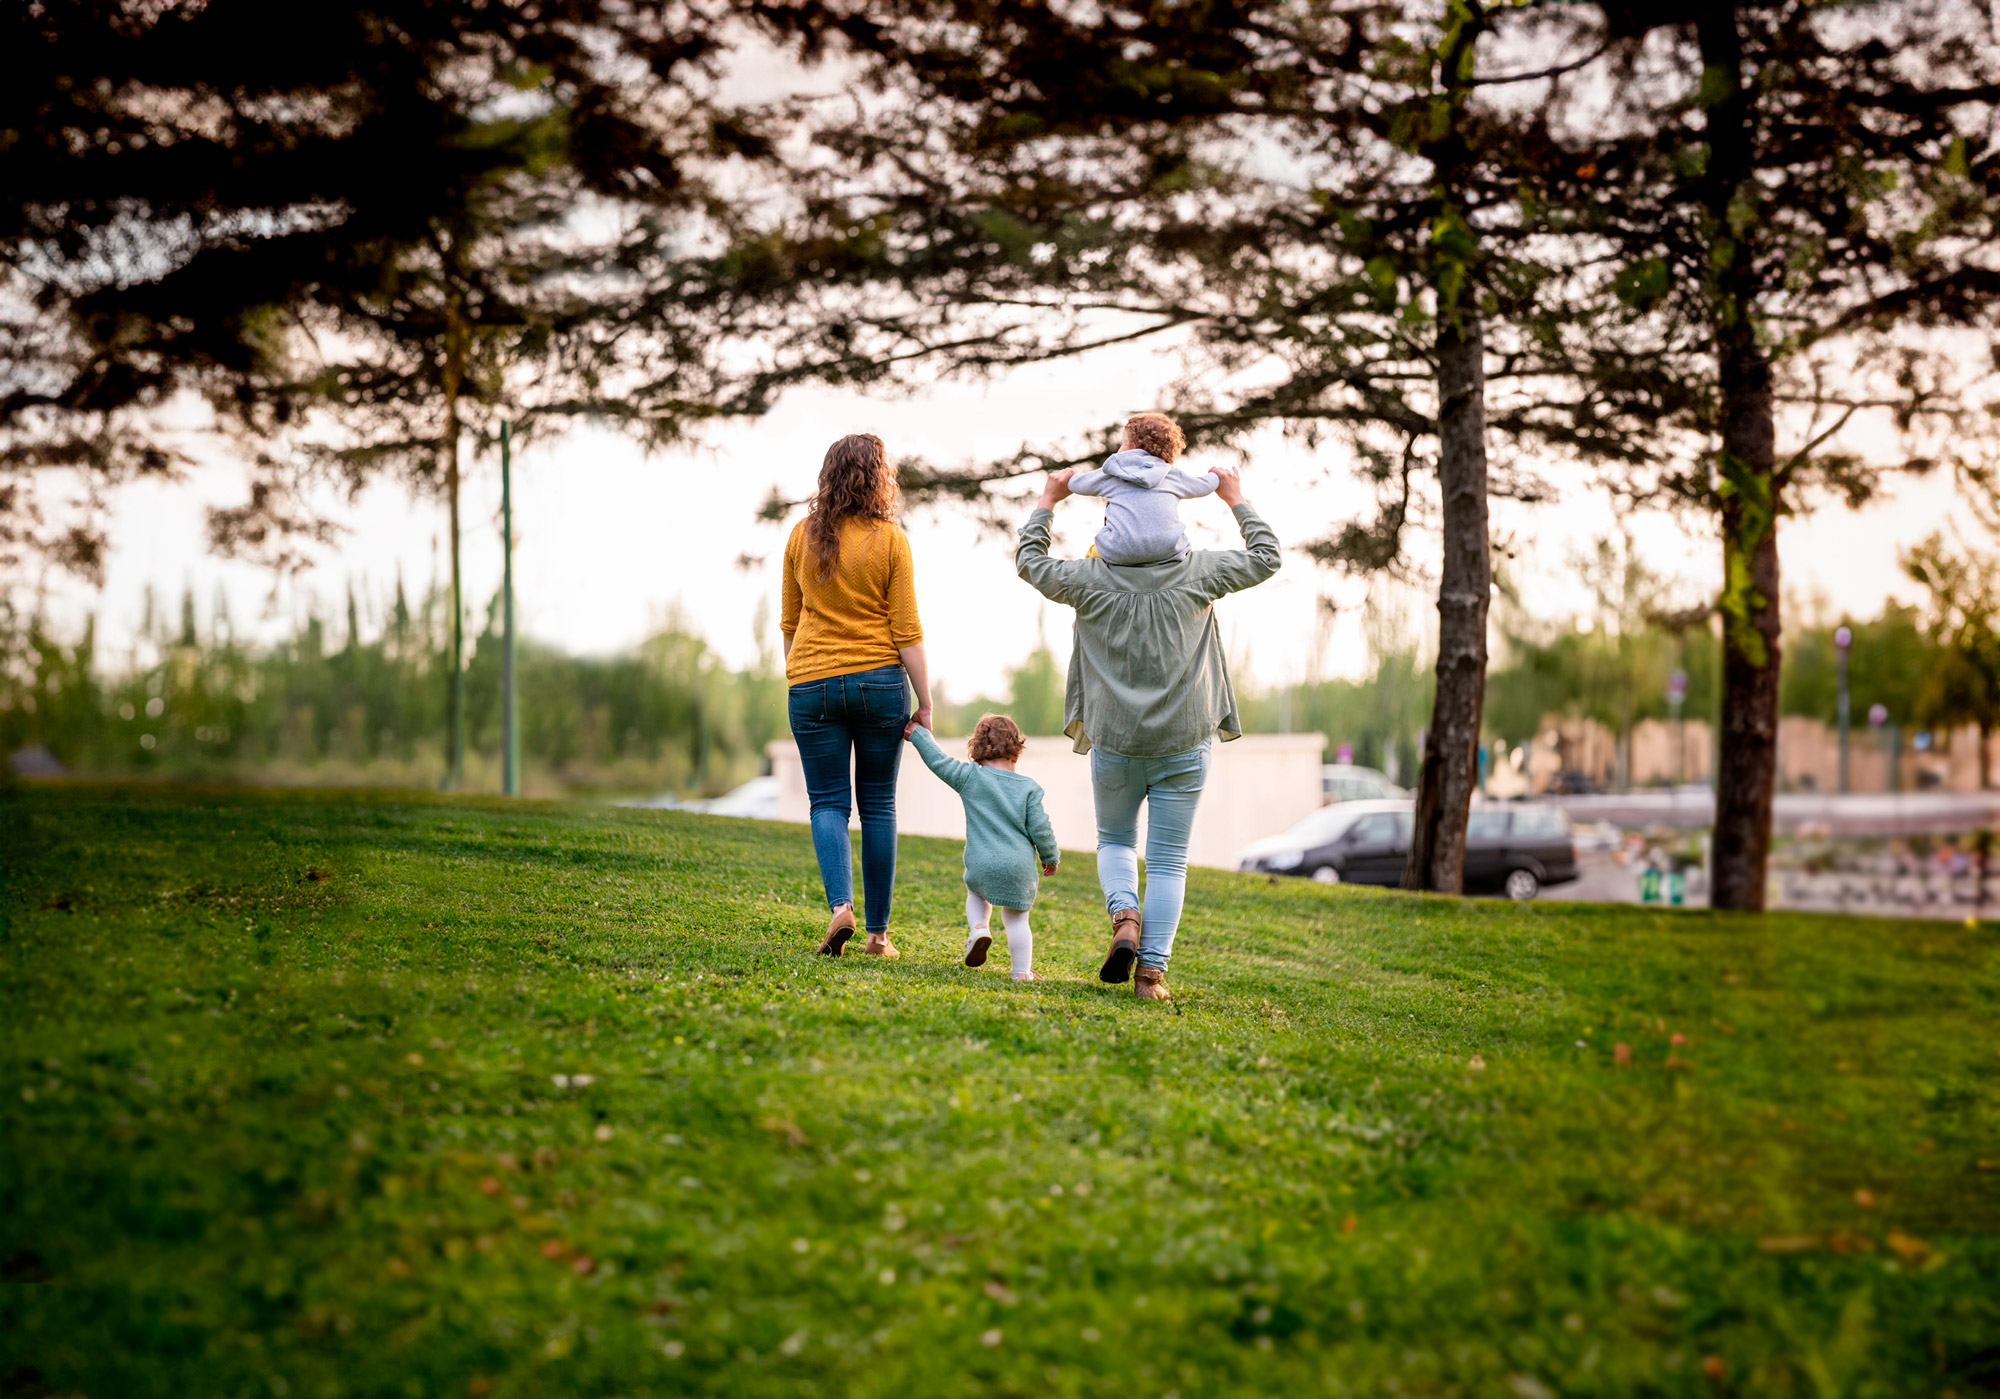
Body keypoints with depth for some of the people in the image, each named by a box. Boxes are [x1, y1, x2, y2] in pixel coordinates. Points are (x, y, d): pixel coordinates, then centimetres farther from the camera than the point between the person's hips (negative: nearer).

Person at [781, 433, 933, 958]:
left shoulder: (802, 536, 3)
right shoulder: (890, 540, -5)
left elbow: (790, 623, 10)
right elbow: (907, 631, -6)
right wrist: (925, 703, -1)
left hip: (812, 683, 1)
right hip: (880, 680, -1)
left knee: (828, 802, 6)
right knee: (878, 805, 7)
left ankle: (840, 905, -18)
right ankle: (879, 933, 9)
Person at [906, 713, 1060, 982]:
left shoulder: (969, 777, 0)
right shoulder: (1029, 788, 0)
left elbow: (938, 761, 5)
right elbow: (1040, 829, 1)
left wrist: (918, 733, 18)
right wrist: (1050, 857, 17)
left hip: (981, 866, 1)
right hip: (1019, 868, 0)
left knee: (976, 893, 31)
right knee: (1016, 919, 12)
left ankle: (979, 927, 6)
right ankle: (1022, 971, 9)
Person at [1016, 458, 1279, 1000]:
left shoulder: (1091, 579, -3)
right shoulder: (1196, 573, -3)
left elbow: (1029, 560, 14)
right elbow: (1266, 558, 11)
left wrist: (1048, 502, 25)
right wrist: (1238, 501, 21)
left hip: (1115, 741, 0)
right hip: (1183, 742, 0)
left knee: (1115, 840, 21)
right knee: (1168, 859, 5)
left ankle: (1124, 915, -6)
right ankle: (1152, 969, -1)